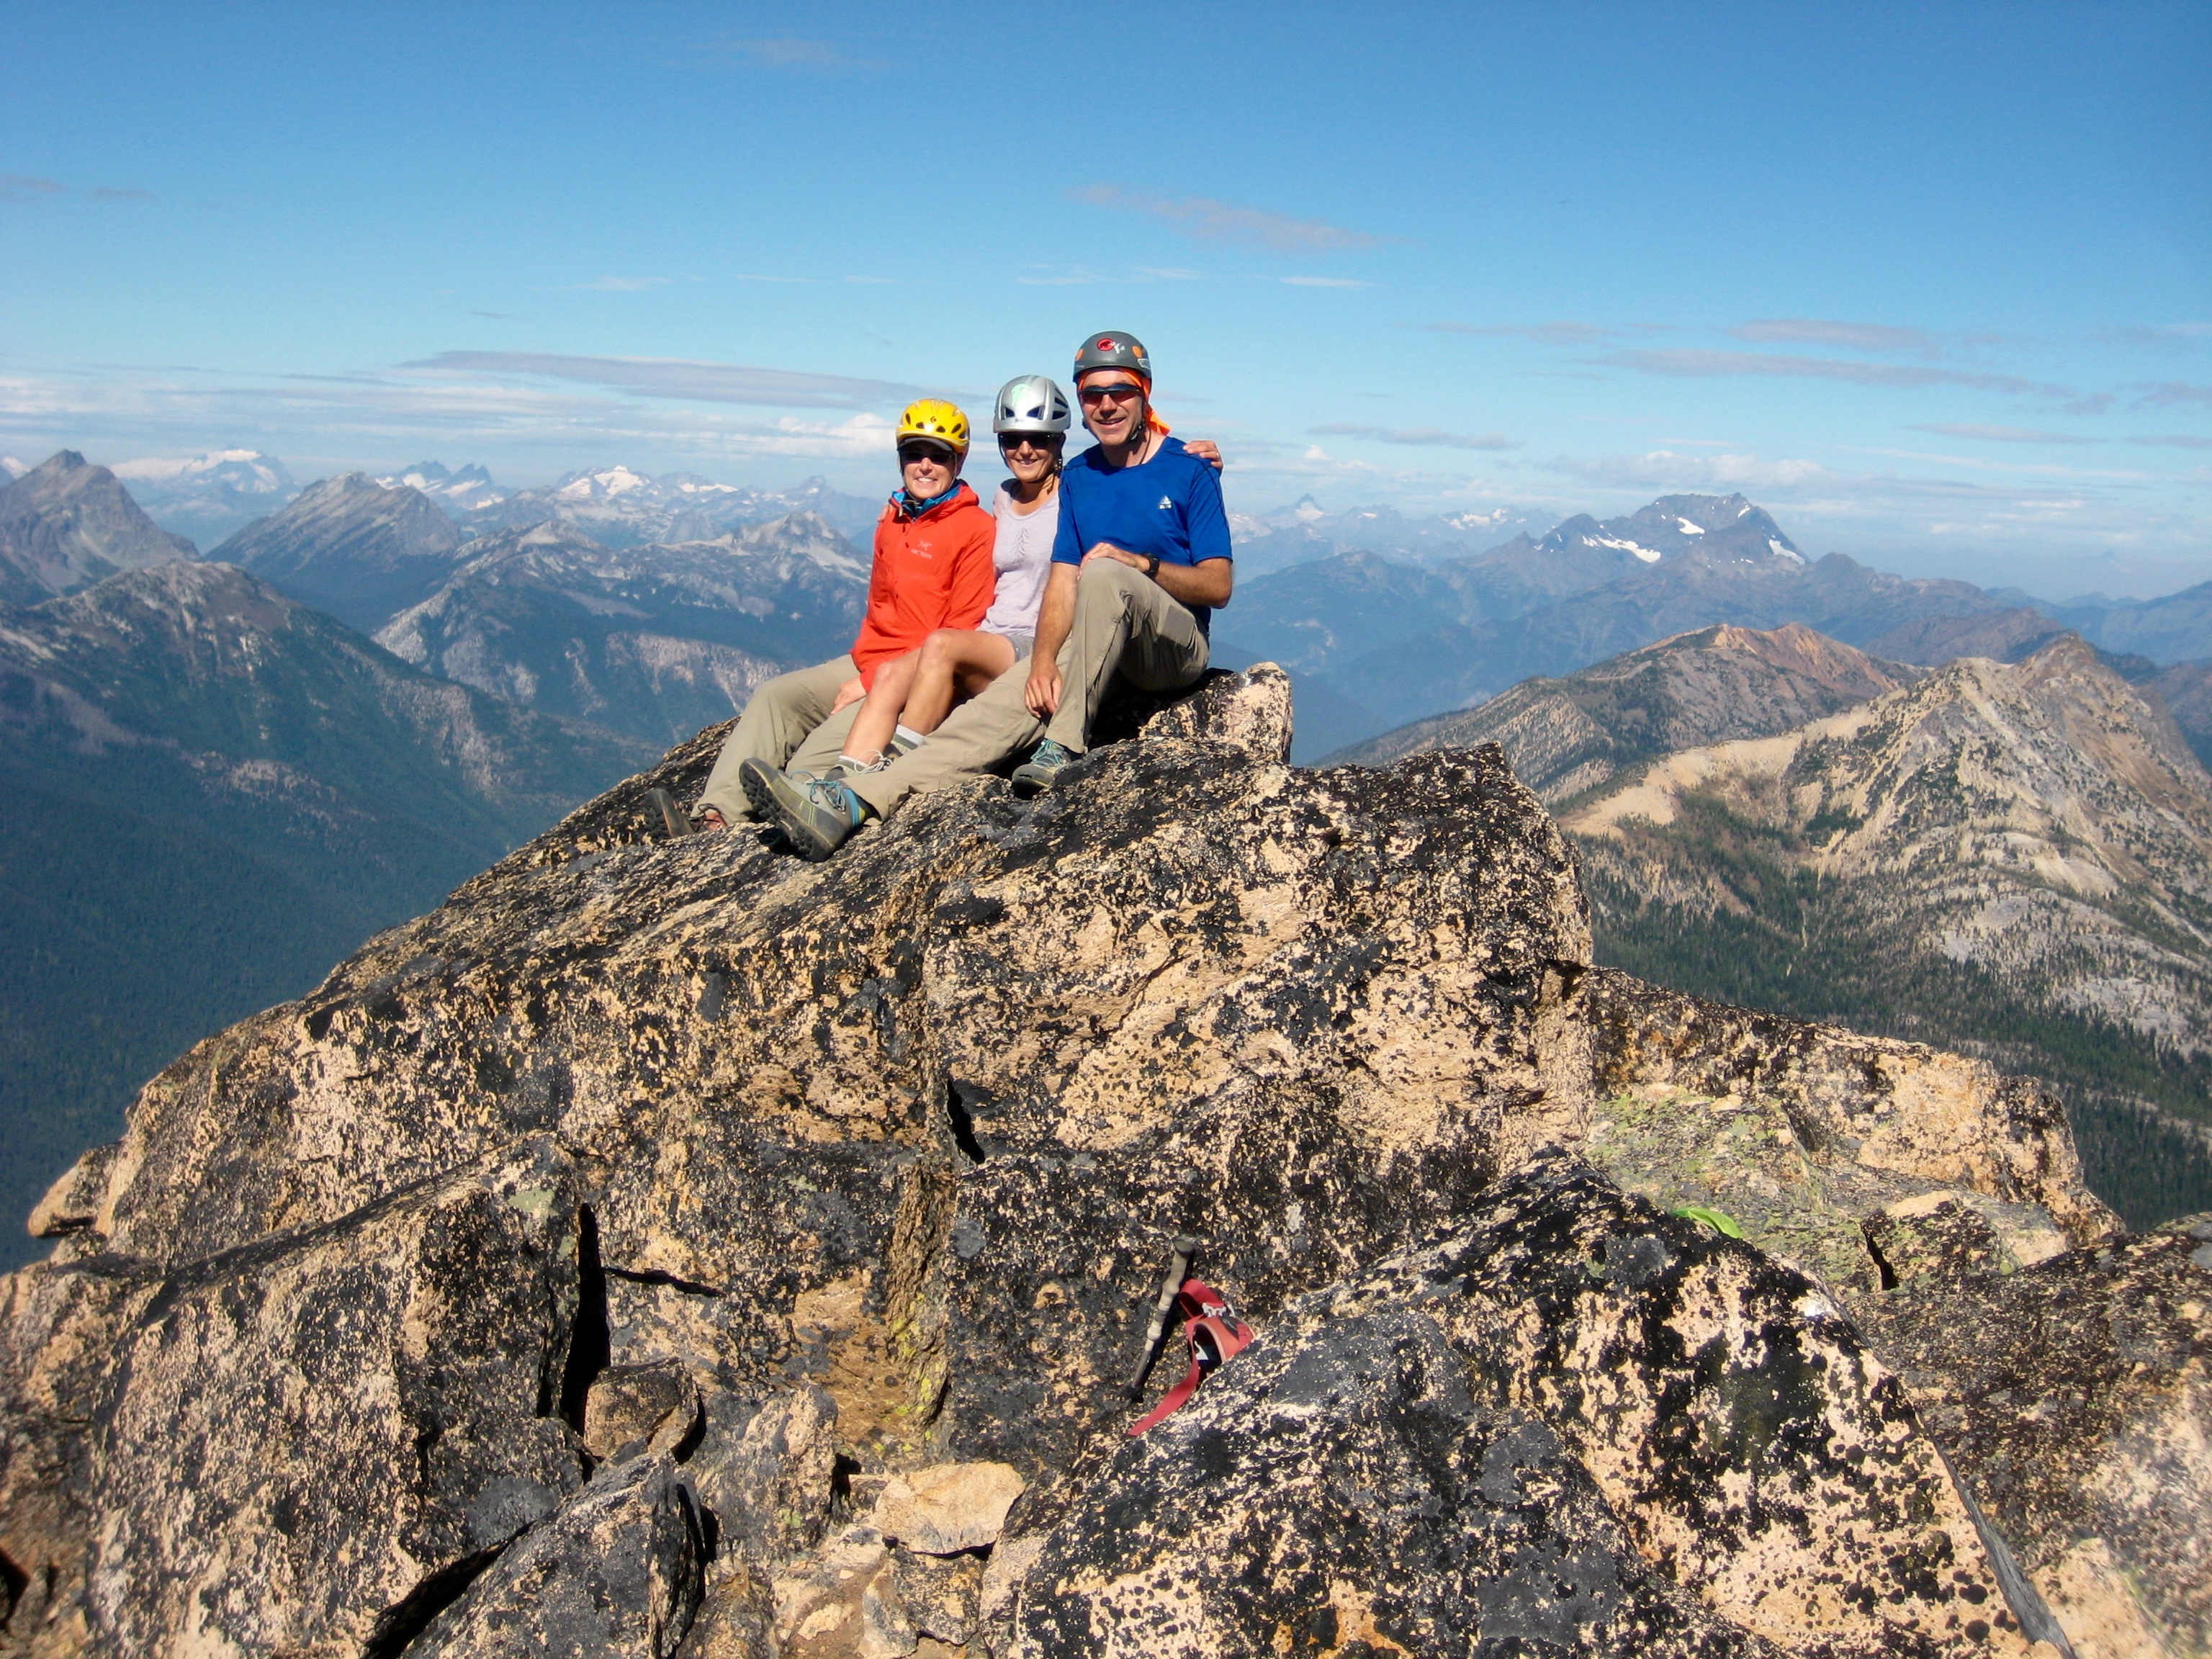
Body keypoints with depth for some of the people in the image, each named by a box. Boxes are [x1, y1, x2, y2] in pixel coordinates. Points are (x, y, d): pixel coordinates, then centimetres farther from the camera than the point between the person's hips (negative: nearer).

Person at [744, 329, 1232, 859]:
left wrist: (1141, 564, -22)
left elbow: (1218, 586, -6)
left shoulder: (1189, 470, -1)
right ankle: (851, 801, -38)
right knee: (1008, 701, -22)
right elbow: (1062, 584, 1)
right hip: (1096, 654, 4)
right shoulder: (1078, 477, 12)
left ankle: (1064, 746, -32)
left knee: (1103, 574, -34)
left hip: (1176, 648, -4)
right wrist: (1044, 658, -17)